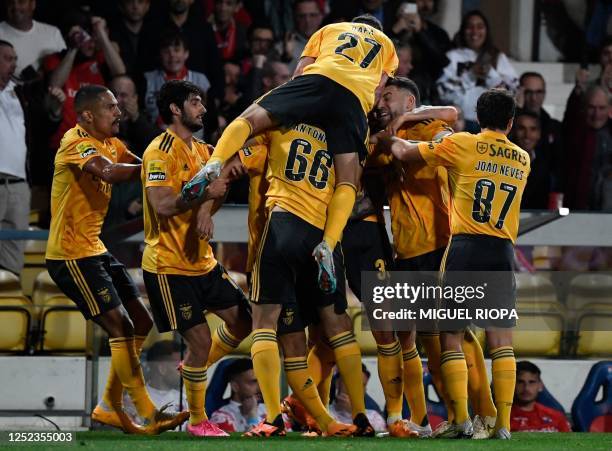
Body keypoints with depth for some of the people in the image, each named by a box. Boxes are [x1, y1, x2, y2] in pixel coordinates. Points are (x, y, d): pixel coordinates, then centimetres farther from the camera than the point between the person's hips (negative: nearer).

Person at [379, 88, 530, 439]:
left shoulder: (462, 145, 1)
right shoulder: (522, 160, 12)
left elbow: (404, 152, 5)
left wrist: (386, 138, 26)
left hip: (465, 248, -3)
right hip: (503, 252, 3)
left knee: (451, 337, 3)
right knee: (502, 341, 4)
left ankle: (462, 420, -7)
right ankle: (503, 423, -3)